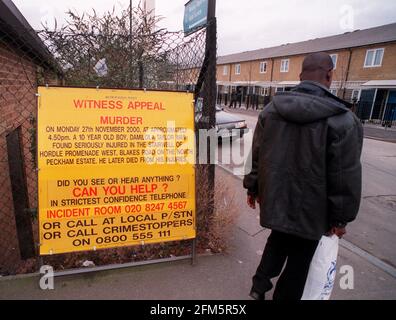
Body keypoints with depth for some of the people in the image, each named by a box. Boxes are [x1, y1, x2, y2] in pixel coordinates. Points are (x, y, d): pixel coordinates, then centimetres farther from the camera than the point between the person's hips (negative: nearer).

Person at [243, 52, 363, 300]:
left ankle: (260, 285, 34)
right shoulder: (342, 119, -15)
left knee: (279, 239, 29)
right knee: (299, 259, 15)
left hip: (274, 199, 5)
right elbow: (345, 176, -13)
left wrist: (253, 188, 15)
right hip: (309, 207, -4)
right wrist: (340, 217, -1)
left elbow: (256, 155, 4)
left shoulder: (271, 109, -1)